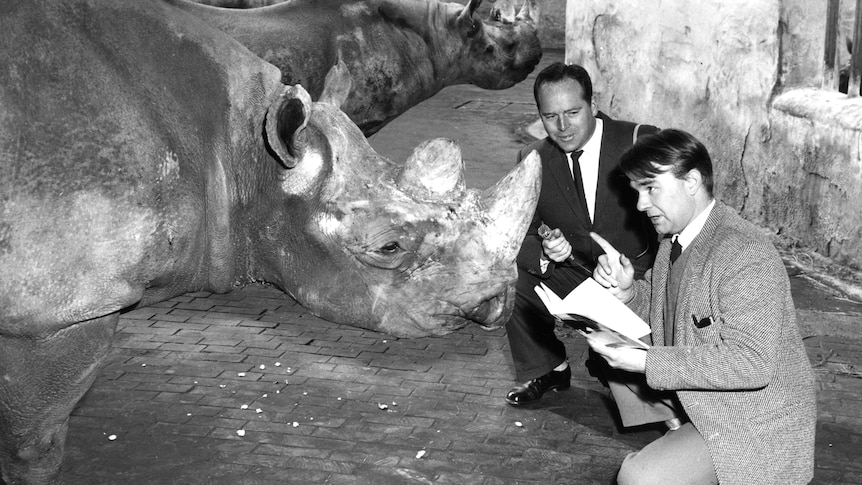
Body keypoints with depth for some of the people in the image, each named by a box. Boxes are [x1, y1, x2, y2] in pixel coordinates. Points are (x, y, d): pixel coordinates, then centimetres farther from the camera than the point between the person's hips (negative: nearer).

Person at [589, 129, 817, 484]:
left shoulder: (746, 256, -24)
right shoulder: (675, 241, 5)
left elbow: (750, 364, -29)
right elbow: (656, 313, 17)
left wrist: (645, 362, -30)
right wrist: (626, 290, -5)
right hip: (699, 404, 9)